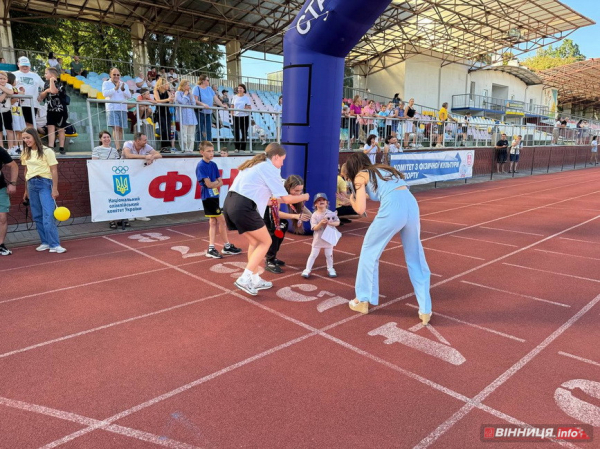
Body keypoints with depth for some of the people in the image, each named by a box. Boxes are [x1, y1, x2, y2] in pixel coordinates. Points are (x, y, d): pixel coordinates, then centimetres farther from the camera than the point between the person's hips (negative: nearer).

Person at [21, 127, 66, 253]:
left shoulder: (47, 151, -5)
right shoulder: (26, 153, 12)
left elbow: (54, 171, -7)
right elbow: (26, 171, 18)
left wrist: (55, 189, -13)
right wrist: (26, 190, 17)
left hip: (44, 183, -6)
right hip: (31, 185, 6)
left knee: (48, 216, -13)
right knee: (37, 216, 6)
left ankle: (54, 245, -13)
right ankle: (45, 242, 13)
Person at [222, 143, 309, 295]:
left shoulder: (255, 164, 25)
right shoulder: (270, 169, -1)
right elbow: (286, 199, 1)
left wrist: (272, 200, 34)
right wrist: (304, 196, 18)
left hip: (230, 203, 9)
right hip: (243, 207, -9)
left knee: (255, 242, 21)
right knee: (266, 241, 6)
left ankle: (254, 280, 26)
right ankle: (244, 279, 1)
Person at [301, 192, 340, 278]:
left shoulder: (331, 213, -6)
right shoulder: (314, 215, -10)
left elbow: (337, 222, -2)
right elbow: (314, 228, -14)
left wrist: (330, 223, -21)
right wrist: (321, 223, -32)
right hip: (318, 238, -1)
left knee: (329, 254, 14)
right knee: (313, 254, 4)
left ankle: (330, 269, 31)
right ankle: (307, 270, 11)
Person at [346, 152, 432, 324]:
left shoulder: (360, 176, 13)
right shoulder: (384, 169, 31)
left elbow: (360, 209, 5)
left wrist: (351, 200, 27)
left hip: (392, 209, -6)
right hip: (412, 204, 6)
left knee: (369, 251, 15)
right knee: (415, 258, 15)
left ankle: (363, 301, 24)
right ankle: (425, 311, 17)